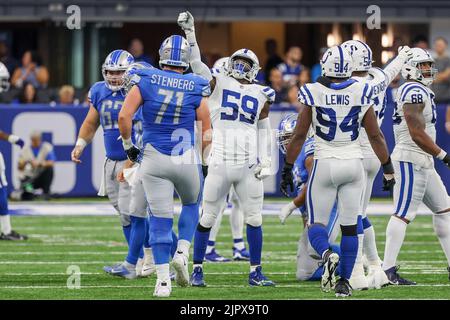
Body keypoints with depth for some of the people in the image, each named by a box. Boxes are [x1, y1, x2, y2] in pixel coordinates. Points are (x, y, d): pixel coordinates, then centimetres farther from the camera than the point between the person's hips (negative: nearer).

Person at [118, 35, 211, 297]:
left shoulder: (146, 81, -2)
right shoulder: (195, 89, -2)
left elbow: (124, 116, -9)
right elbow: (206, 132, 0)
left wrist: (128, 145, 7)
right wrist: (204, 162, 14)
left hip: (154, 158, 0)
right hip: (187, 158, 0)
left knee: (160, 219, 5)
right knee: (192, 204, 26)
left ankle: (163, 280, 0)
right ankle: (182, 252, 5)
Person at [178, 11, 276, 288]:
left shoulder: (261, 94, 11)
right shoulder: (218, 83, 5)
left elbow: (264, 129, 16)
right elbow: (196, 63, -6)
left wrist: (266, 161, 9)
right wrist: (190, 33, -16)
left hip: (249, 165, 2)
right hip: (220, 161, -2)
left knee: (254, 218, 4)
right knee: (208, 217, 2)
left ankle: (256, 272, 13)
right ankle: (197, 270, 11)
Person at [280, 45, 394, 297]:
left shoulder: (313, 94, -7)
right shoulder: (361, 93, -3)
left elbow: (299, 136, -3)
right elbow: (375, 135, 3)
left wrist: (287, 169, 6)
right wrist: (388, 168, 14)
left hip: (325, 165, -2)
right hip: (353, 163, 2)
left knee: (316, 224, 7)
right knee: (350, 226, 10)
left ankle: (327, 254, -24)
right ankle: (345, 281, 6)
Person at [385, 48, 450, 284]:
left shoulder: (417, 91, 17)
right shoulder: (415, 92, -15)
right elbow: (417, 134, -21)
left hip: (422, 162, 11)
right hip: (411, 160, -11)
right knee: (403, 214, -12)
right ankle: (388, 269, -14)